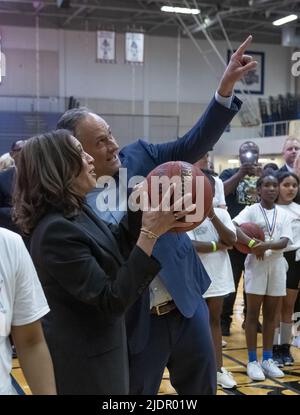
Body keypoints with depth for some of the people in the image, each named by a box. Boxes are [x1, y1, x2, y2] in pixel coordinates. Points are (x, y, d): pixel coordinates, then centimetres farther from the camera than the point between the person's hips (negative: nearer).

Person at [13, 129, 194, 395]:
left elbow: (112, 249, 14)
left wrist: (140, 212, 1)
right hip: (82, 358, -9)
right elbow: (112, 301, -27)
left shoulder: (77, 211, 1)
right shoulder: (56, 230, -27)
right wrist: (150, 234, -30)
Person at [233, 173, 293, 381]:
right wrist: (252, 243, -28)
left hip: (277, 265, 3)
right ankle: (252, 361, 7)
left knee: (271, 313, 9)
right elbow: (233, 228, -17)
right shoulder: (251, 210, -2)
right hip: (256, 264, -3)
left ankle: (268, 359, 18)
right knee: (253, 312, 1)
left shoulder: (284, 214, 7)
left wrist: (267, 245, -22)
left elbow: (285, 241, -5)